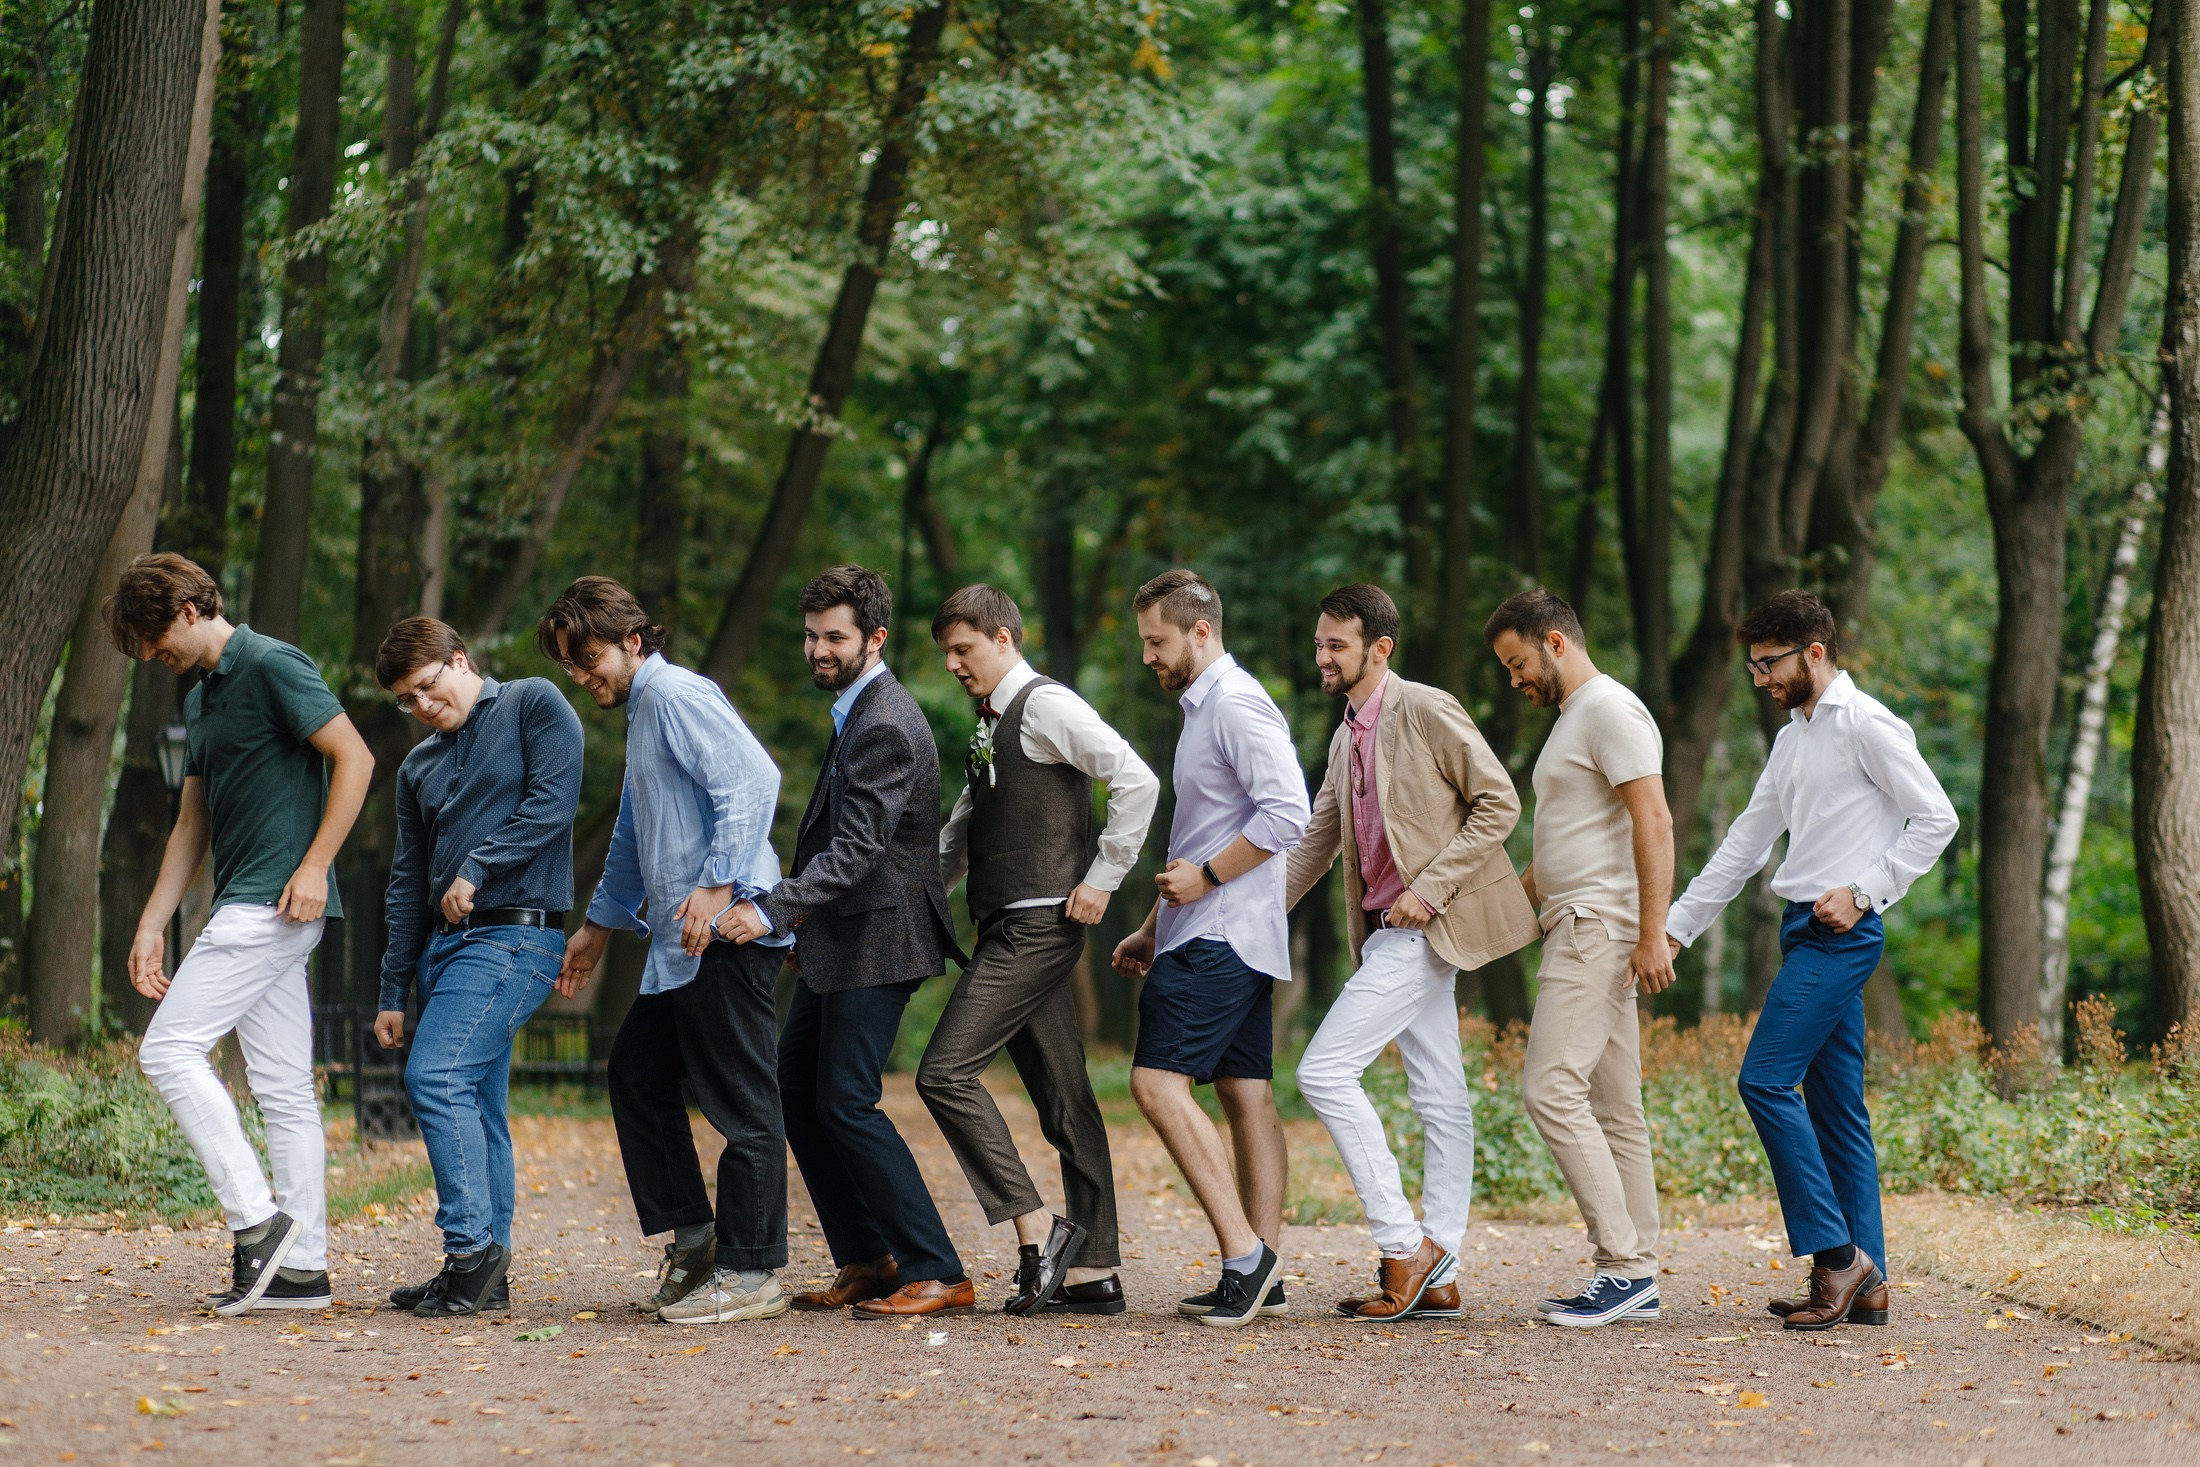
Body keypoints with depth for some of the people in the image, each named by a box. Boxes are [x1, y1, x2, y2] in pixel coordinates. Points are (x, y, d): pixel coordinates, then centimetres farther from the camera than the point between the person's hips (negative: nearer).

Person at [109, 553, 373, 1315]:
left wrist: (314, 865, -18)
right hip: (246, 908, 10)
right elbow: (192, 823, 24)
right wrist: (151, 925, 18)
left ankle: (256, 1219, -13)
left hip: (275, 902, -10)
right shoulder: (201, 698, 21)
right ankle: (301, 1267, 7)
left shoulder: (272, 667, -8)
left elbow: (354, 758, -14)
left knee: (170, 1047, -13)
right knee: (283, 1086, 7)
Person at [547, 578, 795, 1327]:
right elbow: (636, 836, 36)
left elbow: (753, 777, -22)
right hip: (680, 941, 11)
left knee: (741, 1100, -7)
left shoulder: (676, 694, -8)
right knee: (636, 1071, 14)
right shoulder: (641, 713, 24)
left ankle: (752, 1273, -4)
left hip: (726, 933, -11)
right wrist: (598, 924, 41)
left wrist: (717, 885, -26)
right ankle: (691, 1233, 20)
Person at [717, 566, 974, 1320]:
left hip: (876, 941, -10)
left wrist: (772, 911, -33)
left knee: (847, 1103, -12)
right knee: (798, 1093, 12)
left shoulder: (885, 727, -19)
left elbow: (857, 848, -27)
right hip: (838, 939, 10)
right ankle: (866, 1261, 17)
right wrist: (801, 912, 21)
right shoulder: (856, 712, 14)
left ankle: (937, 1275, -10)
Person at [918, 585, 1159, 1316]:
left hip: (1040, 924, -9)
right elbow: (962, 830, 30)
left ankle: (1036, 1229, -12)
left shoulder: (1047, 706, -9)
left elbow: (1137, 781, -17)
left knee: (947, 1072, -15)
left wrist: (1102, 879, -15)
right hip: (1008, 929, 9)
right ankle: (1093, 1270, 10)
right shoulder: (990, 725, 19)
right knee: (1063, 1099, 8)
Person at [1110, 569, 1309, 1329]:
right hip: (1208, 932, 10)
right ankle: (1261, 1276, 7)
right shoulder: (1202, 707, 20)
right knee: (1245, 1092, 7)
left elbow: (1286, 813, -24)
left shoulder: (1237, 704, -12)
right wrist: (1154, 929, 26)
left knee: (1158, 1079, -16)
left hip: (1221, 937, -10)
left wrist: (1206, 876, -18)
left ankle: (1243, 1251, -19)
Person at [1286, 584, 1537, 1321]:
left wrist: (1431, 887, -17)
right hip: (1392, 930, 9)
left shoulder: (1426, 711, -10)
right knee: (1439, 1100, 8)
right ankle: (1437, 1279, 9)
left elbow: (1500, 803, -12)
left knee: (1325, 1069, -14)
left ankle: (1404, 1244, -12)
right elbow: (1317, 839, 22)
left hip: (1426, 926, -9)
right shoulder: (1347, 736, 17)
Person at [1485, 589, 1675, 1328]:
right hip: (1576, 929, 11)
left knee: (1552, 1087, -16)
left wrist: (1653, 934, -24)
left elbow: (1654, 821, -20)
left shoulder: (1609, 710, -11)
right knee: (1611, 1107, 8)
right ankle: (1635, 1277, 9)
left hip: (1600, 929, -11)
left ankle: (1623, 1263, -15)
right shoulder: (1572, 718, 22)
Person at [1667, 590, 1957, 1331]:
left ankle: (1835, 1251, -13)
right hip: (1808, 934, 9)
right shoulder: (1794, 737, 20)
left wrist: (1864, 893, -15)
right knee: (1836, 1104, 6)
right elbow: (1745, 843, 23)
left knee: (1766, 1080, -15)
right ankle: (1864, 1282, 6)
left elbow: (1936, 818, -10)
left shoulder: (1865, 725, -7)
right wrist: (1675, 926, 19)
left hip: (1841, 933, -9)